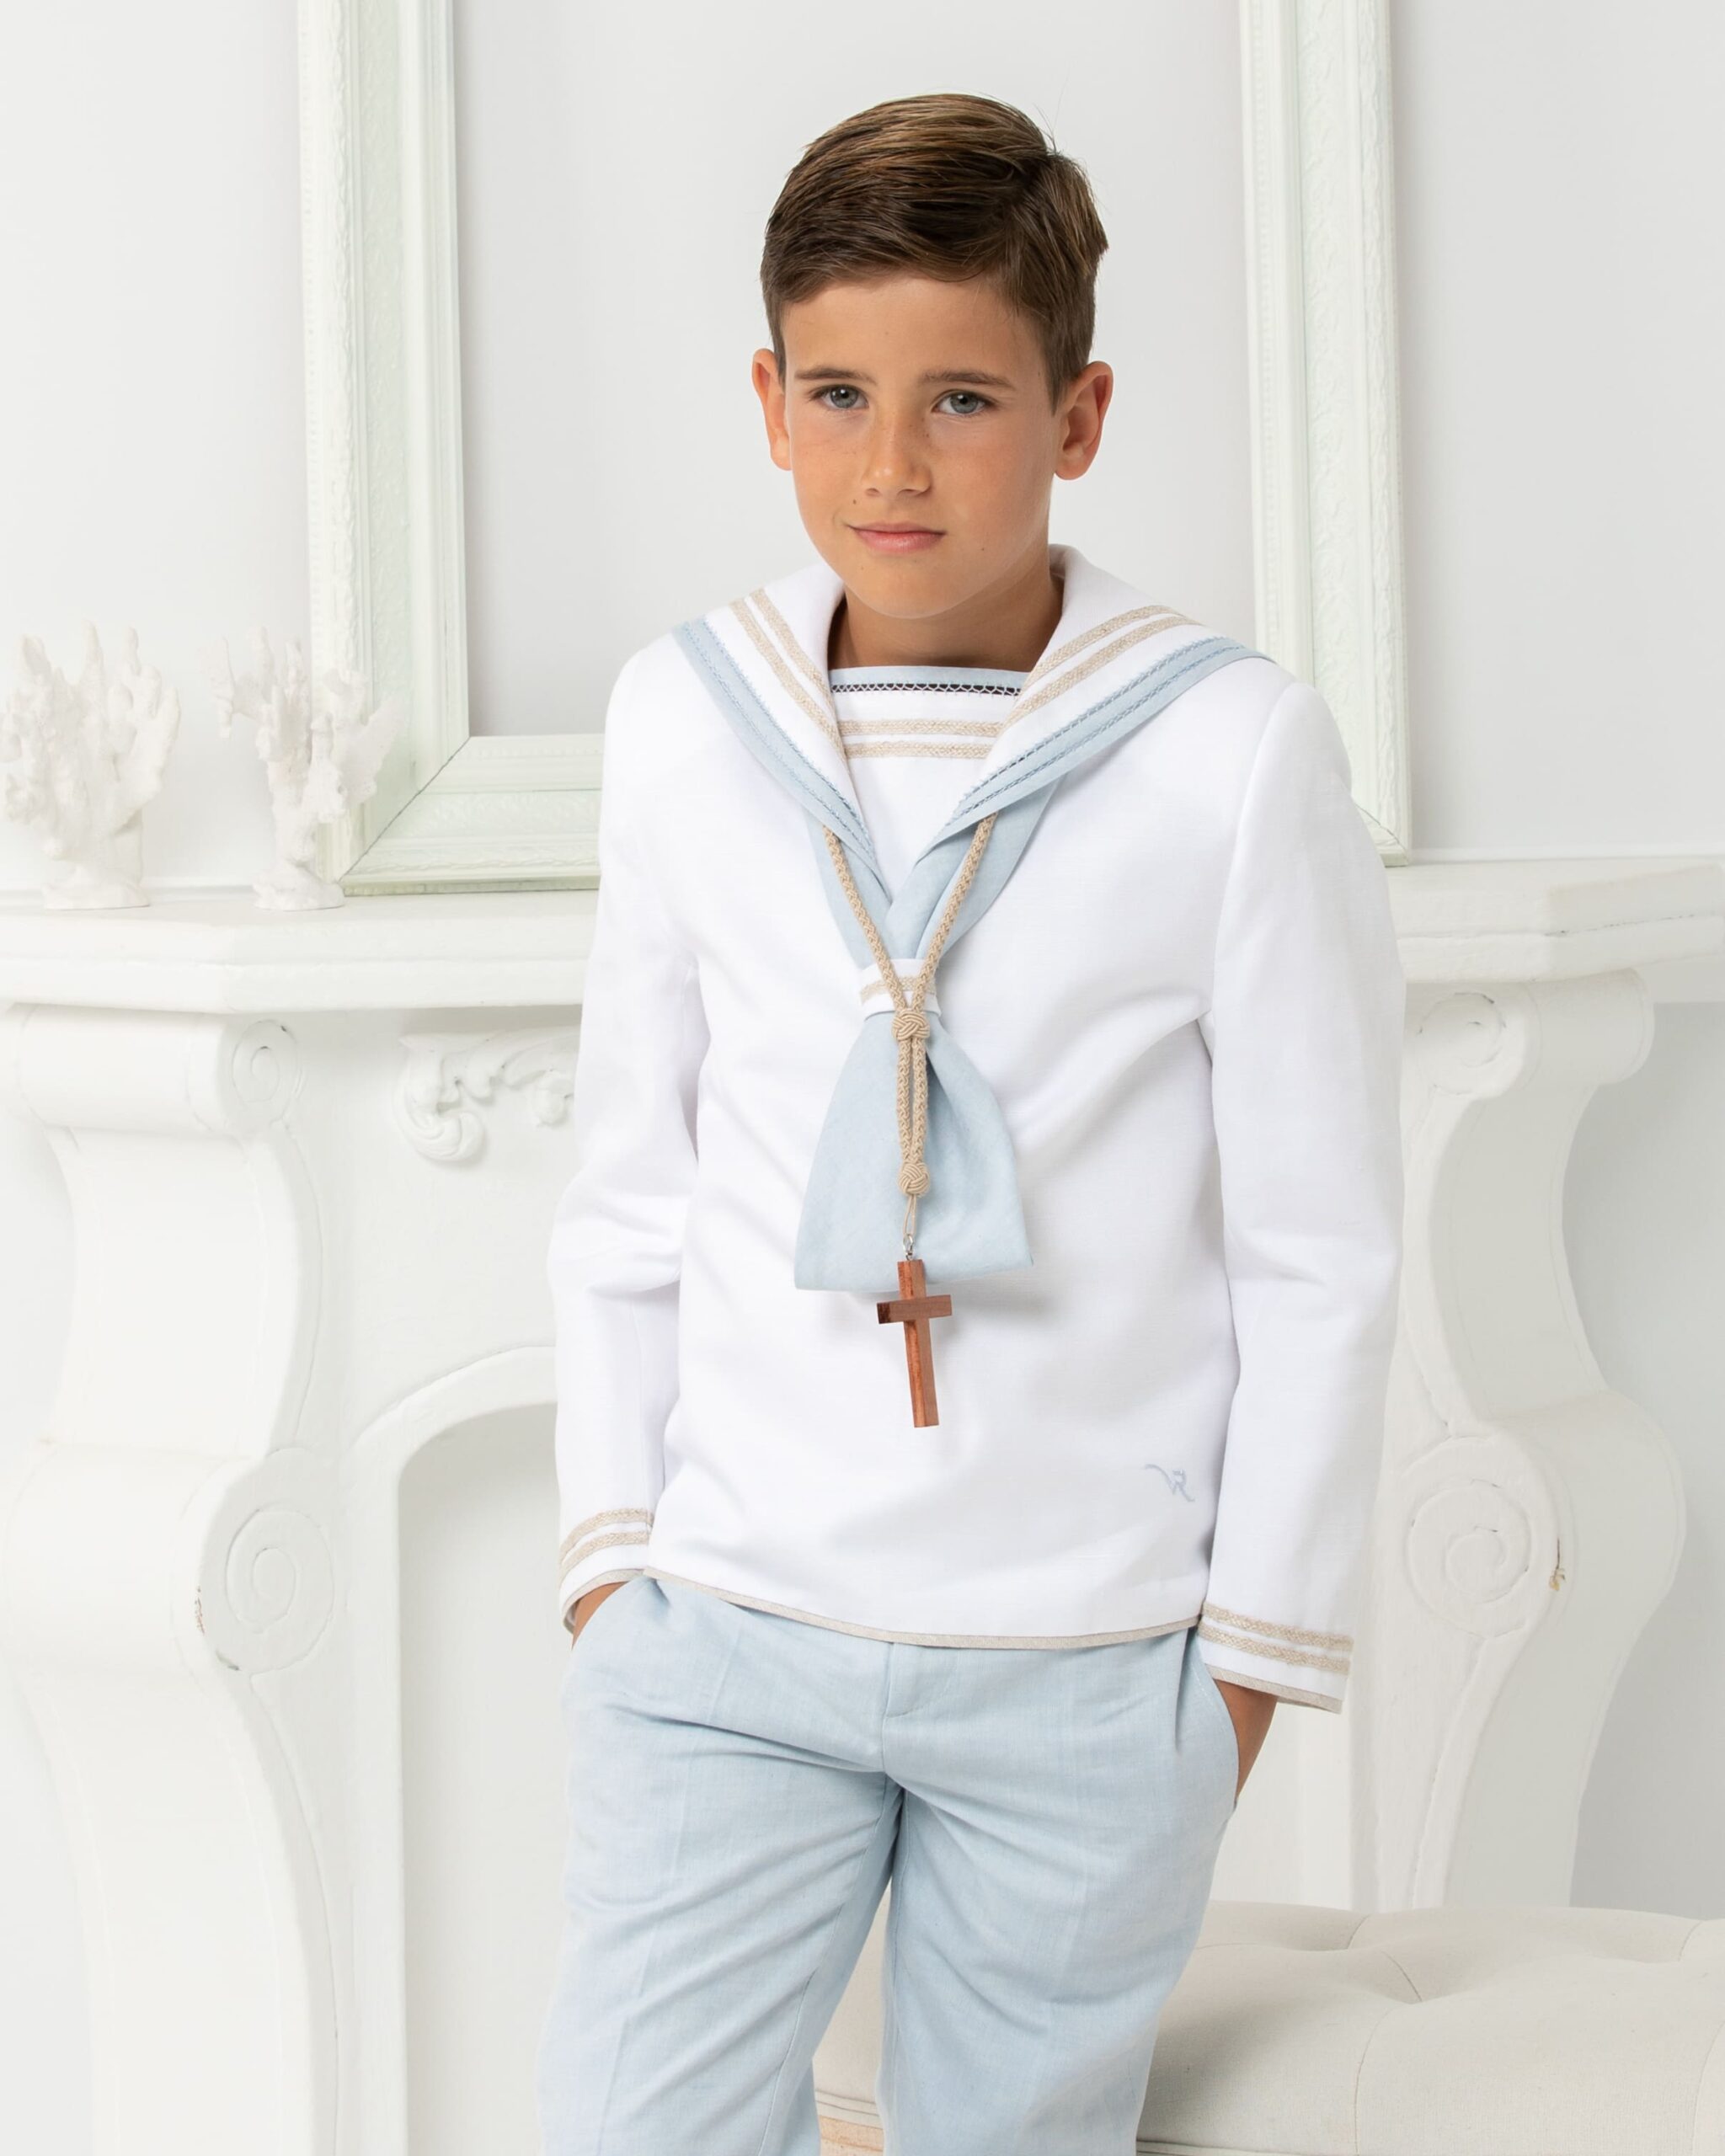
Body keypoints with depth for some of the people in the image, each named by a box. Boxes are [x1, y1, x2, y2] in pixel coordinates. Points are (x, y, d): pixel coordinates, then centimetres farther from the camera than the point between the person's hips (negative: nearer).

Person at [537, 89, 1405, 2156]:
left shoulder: (1231, 748, -8)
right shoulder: (686, 716, 2)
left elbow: (1319, 1248, -3)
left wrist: (1255, 1639, -1)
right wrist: (610, 1533, 8)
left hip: (1089, 1673, -2)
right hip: (725, 1634, 2)